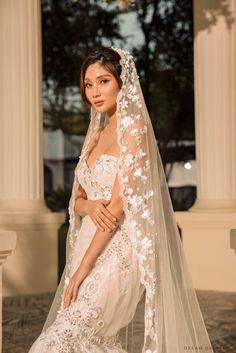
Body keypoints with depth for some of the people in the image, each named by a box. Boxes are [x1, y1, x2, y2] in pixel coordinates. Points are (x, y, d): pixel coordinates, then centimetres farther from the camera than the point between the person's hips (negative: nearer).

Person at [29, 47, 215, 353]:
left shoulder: (133, 128, -9)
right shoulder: (97, 134, 15)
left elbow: (119, 203, -16)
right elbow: (77, 199, 17)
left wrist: (83, 267, -16)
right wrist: (90, 206, -9)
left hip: (116, 253, -8)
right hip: (89, 251, 8)